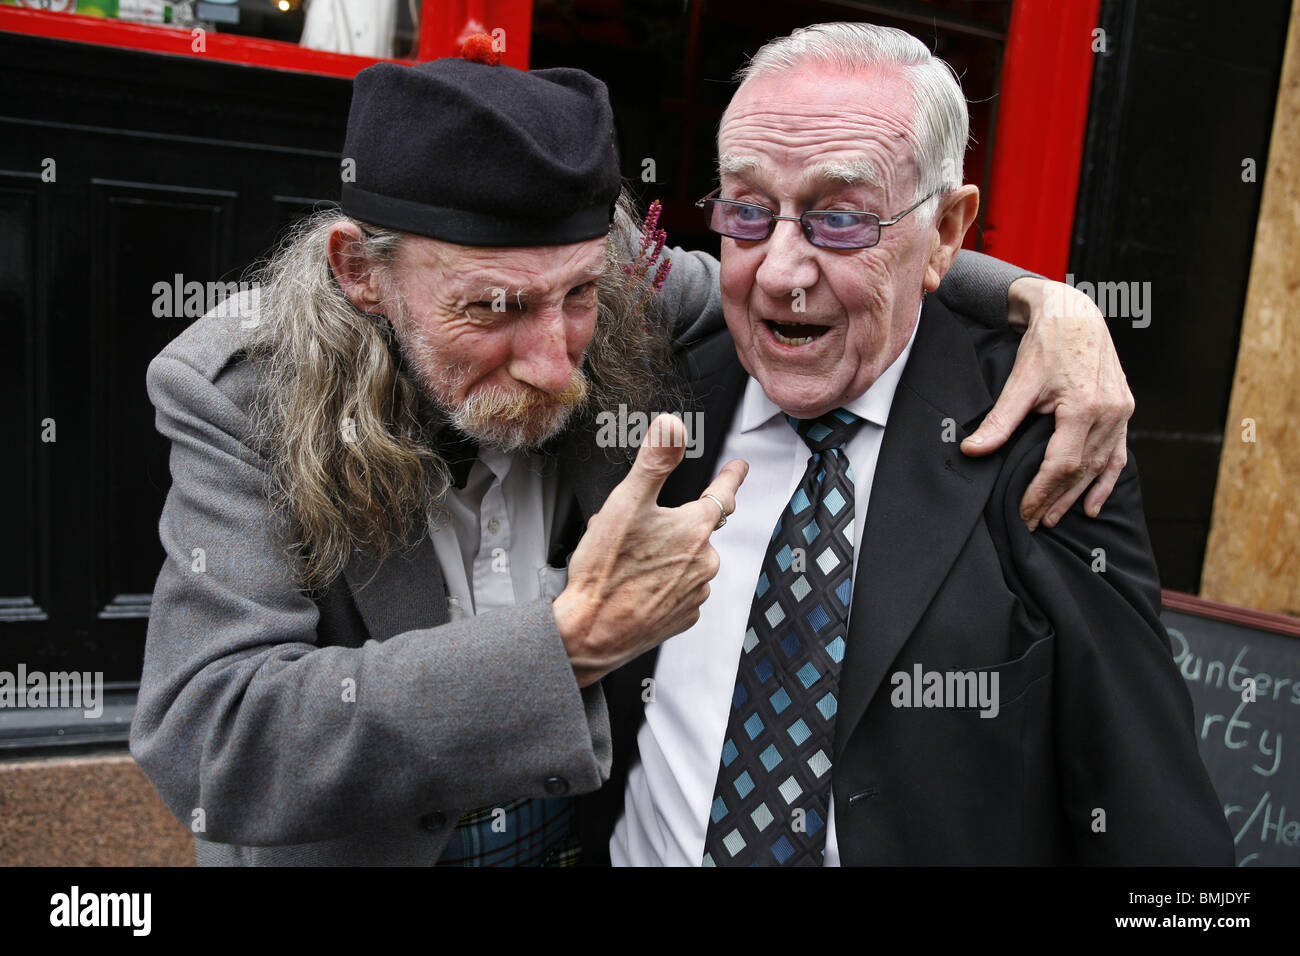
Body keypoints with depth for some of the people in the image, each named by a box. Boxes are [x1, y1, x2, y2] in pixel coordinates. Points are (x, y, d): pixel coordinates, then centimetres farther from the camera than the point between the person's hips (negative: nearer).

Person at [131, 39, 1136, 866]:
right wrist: (570, 638, -39)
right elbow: (204, 741, -32)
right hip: (364, 840, -1)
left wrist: (1041, 300, -20)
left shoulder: (633, 303, -18)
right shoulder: (238, 394, -24)